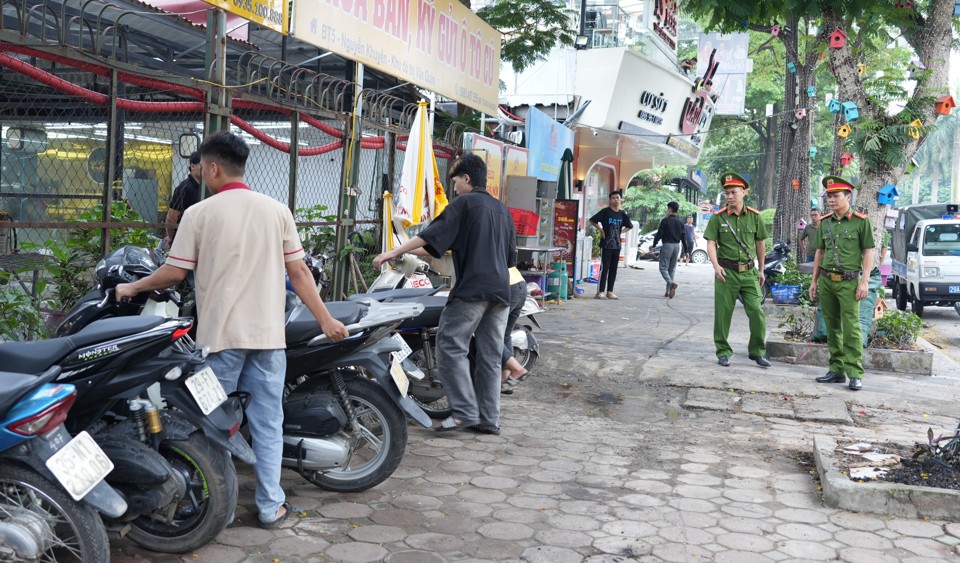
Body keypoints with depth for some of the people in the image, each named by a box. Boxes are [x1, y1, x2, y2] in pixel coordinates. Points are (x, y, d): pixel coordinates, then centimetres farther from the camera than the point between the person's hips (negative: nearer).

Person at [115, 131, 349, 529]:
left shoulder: (199, 213, -4)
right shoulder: (277, 210, 3)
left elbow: (175, 273, -2)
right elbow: (298, 272, 2)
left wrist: (132, 288, 15)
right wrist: (325, 319, 8)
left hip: (220, 334, -2)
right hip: (267, 333, 2)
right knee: (267, 422, 8)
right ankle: (271, 507, 12)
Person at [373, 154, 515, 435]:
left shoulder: (464, 203, 0)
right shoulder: (503, 209, 21)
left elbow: (432, 233, -10)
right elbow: (511, 256, 23)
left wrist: (394, 252, -11)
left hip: (472, 288, -8)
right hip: (501, 290, 8)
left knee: (451, 346, -6)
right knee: (490, 355, 7)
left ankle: (465, 411, -12)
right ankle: (489, 419, 8)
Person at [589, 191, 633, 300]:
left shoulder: (623, 214, 8)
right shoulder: (605, 211, -6)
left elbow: (629, 226, 23)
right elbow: (592, 220, -4)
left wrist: (621, 231, 8)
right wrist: (601, 230, -6)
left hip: (617, 245, 5)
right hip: (606, 244, -5)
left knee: (613, 269, 8)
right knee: (604, 268, -6)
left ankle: (609, 292, 14)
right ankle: (600, 292, -3)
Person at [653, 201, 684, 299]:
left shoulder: (665, 220, -8)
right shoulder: (680, 222, 11)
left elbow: (659, 234, -11)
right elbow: (683, 237, 11)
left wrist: (654, 245, -1)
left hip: (667, 245, -6)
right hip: (677, 246, 6)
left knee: (663, 268, -3)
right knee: (672, 269, 12)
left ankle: (671, 283, -28)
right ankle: (668, 290, 11)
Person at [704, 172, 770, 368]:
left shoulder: (754, 216, 4)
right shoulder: (718, 217, -2)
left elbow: (760, 244, 14)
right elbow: (711, 244, -6)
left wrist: (761, 270, 17)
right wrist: (716, 266, -21)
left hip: (749, 272, 1)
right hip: (726, 272, -1)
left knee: (757, 312, -3)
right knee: (723, 313, 3)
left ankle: (758, 352, 12)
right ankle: (723, 352, 16)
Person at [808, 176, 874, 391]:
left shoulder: (861, 221, -3)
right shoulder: (824, 222, 11)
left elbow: (868, 252, -3)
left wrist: (864, 281, -9)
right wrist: (814, 281, 15)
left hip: (848, 282, -5)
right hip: (826, 281, 5)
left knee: (851, 328, -8)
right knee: (832, 328, 8)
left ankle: (855, 374, -4)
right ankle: (837, 370, 15)